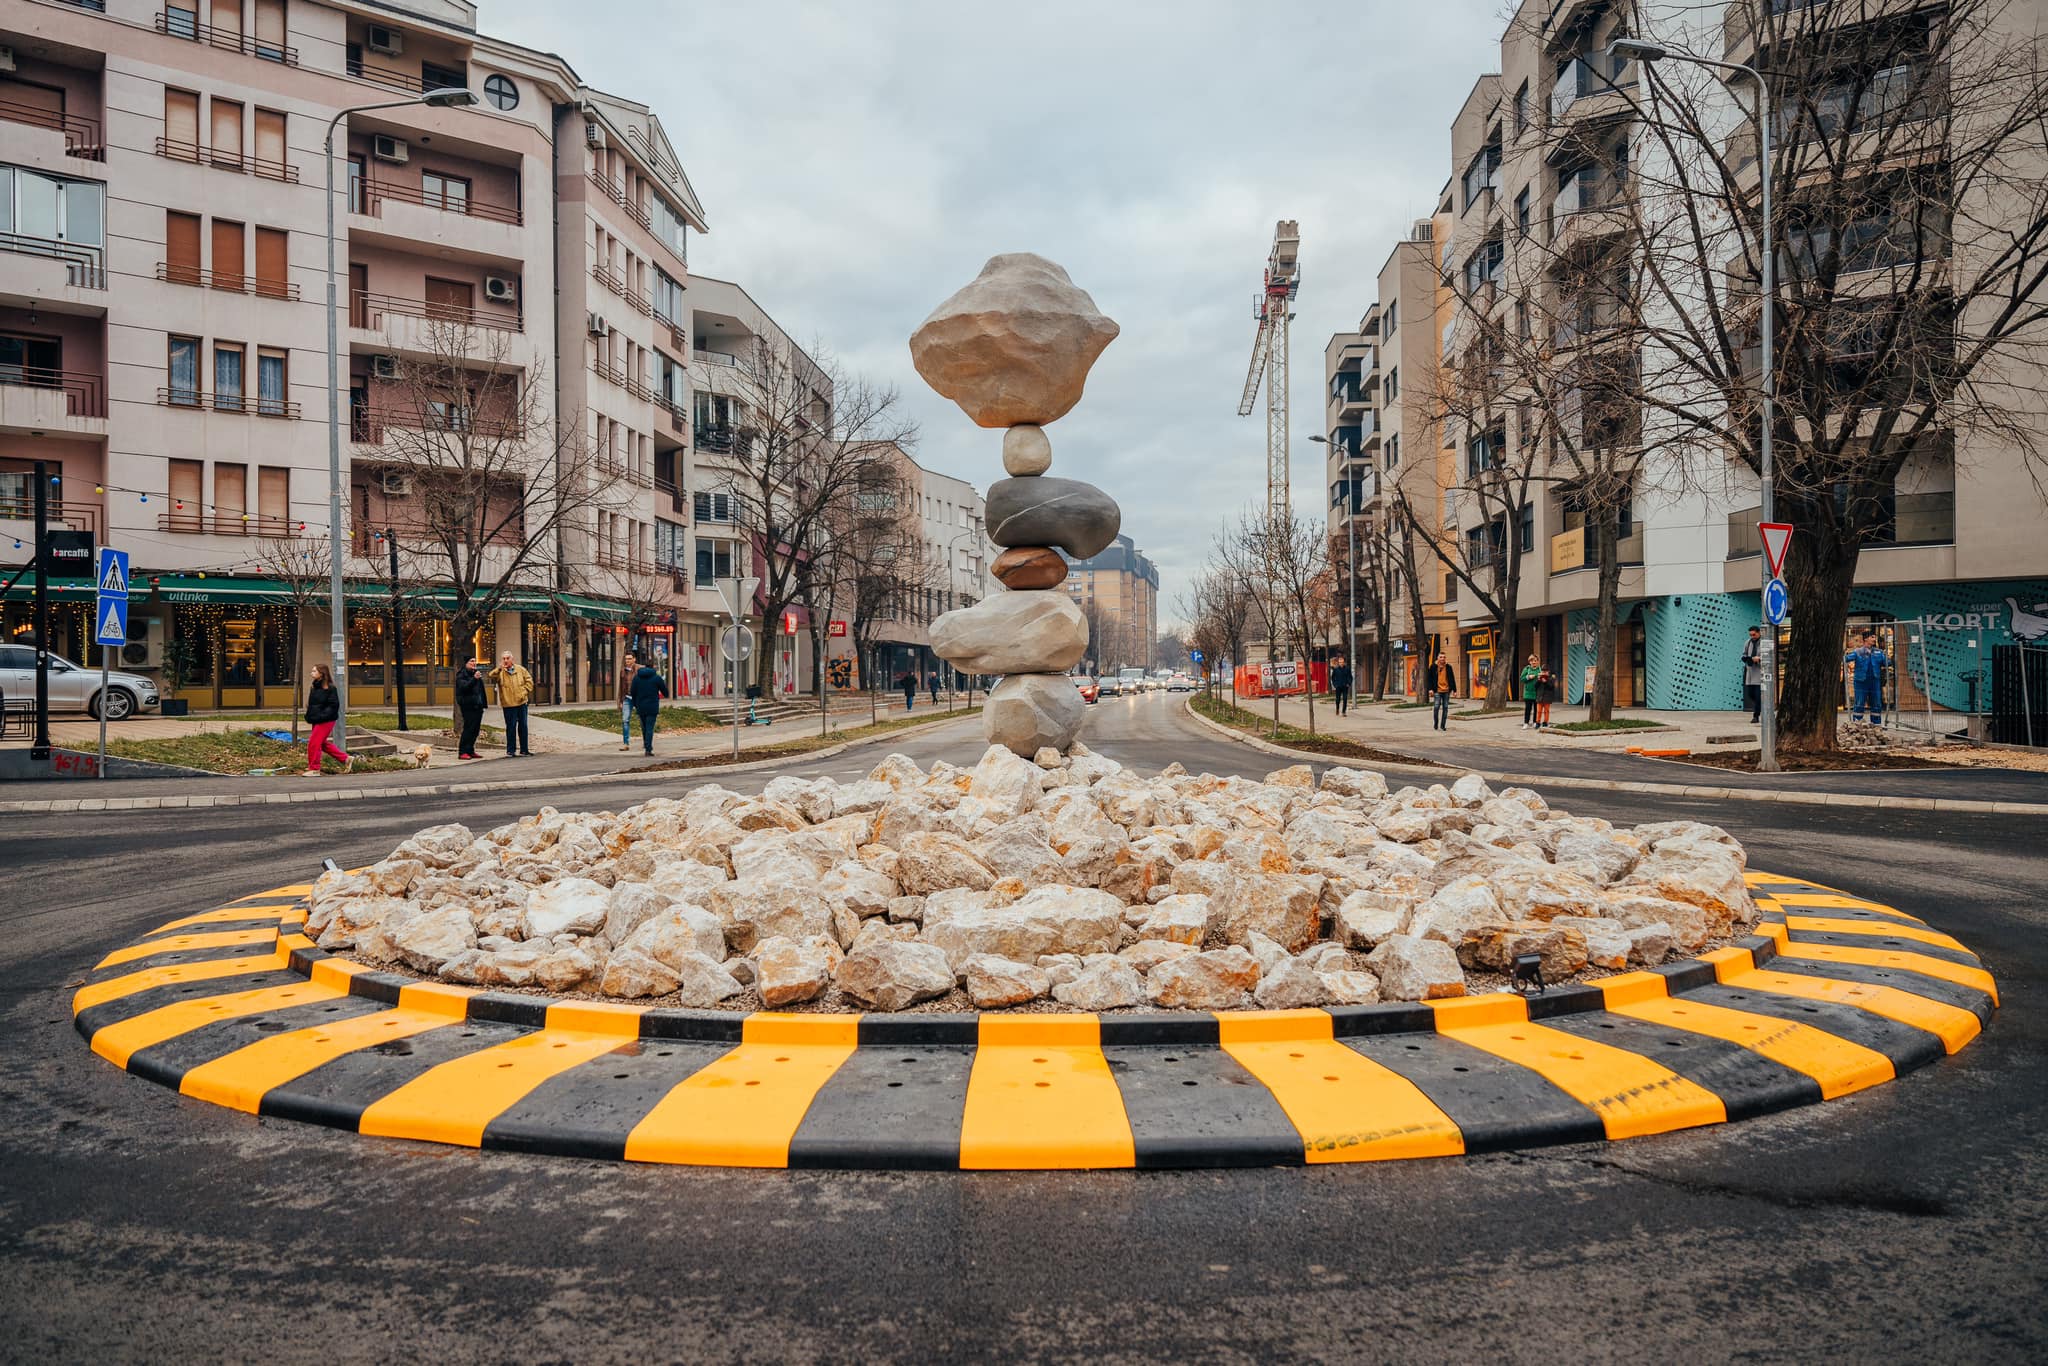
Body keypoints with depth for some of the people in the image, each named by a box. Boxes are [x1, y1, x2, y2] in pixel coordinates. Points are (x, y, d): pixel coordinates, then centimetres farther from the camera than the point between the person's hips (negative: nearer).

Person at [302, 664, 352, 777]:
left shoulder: (329, 688, -14)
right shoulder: (314, 686, 10)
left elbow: (334, 705, -16)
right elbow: (311, 704, 20)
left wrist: (321, 716, -22)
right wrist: (309, 715, 7)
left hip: (325, 721, -9)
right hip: (317, 721, 9)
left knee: (313, 743, -7)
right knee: (323, 743, 14)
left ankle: (314, 769, 3)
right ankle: (346, 759, 23)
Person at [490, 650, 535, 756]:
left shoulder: (520, 669, 5)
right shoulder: (500, 672, -2)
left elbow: (529, 680, 11)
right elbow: (492, 677, -20)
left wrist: (525, 692, 0)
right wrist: (499, 668, -32)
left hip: (522, 703, 3)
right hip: (509, 704, -3)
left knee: (523, 726, 9)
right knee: (511, 727, -3)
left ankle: (524, 750, 17)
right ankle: (510, 751, 5)